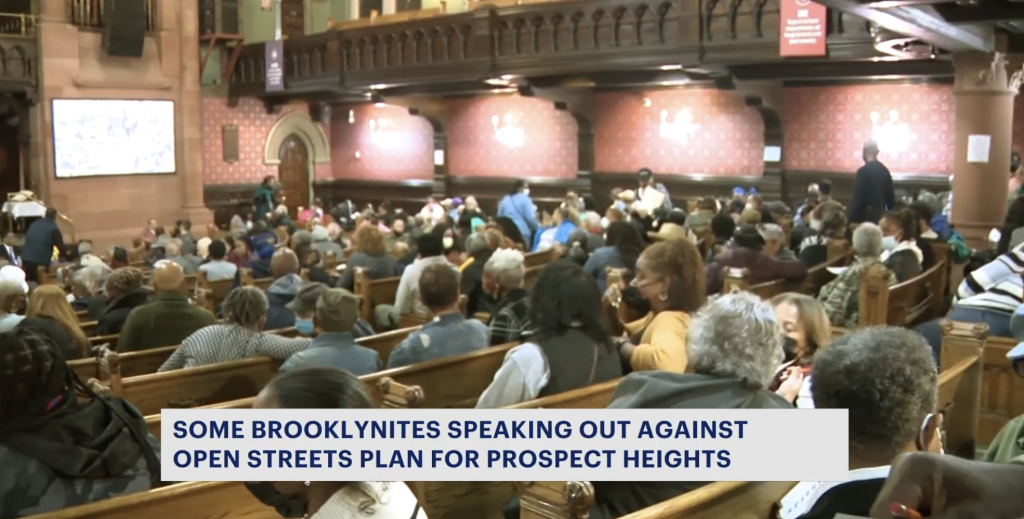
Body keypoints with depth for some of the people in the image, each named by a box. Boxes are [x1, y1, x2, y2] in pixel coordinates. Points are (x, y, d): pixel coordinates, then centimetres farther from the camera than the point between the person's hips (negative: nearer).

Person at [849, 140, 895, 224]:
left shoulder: (863, 171, -13)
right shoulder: (884, 170, 8)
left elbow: (858, 198, -15)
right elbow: (890, 195, 11)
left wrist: (853, 219, -13)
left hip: (866, 214, -7)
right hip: (881, 213, 7)